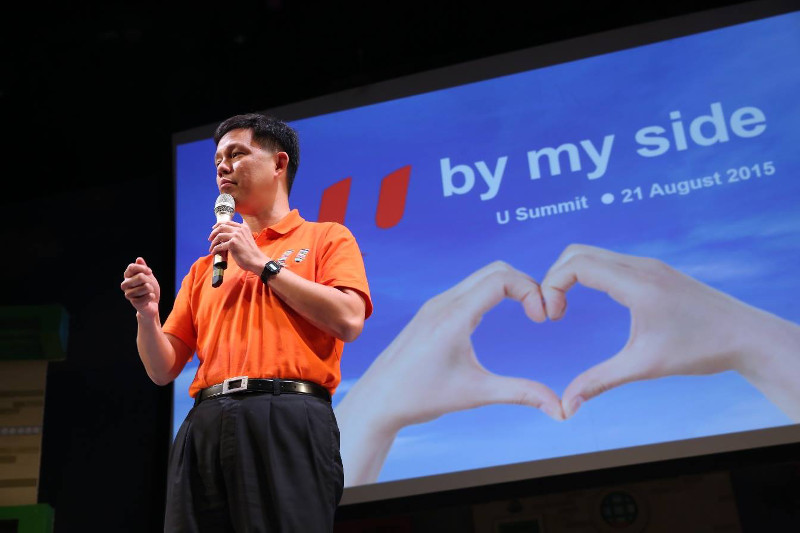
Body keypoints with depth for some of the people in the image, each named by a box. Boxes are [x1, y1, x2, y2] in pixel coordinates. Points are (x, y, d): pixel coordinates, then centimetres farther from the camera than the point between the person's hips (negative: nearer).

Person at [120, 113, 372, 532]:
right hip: (206, 427, 4)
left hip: (288, 420, -4)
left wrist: (264, 264, -2)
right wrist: (147, 313, -1)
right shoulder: (205, 266, 24)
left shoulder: (326, 238, 12)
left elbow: (349, 321, -8)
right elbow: (163, 370, 19)